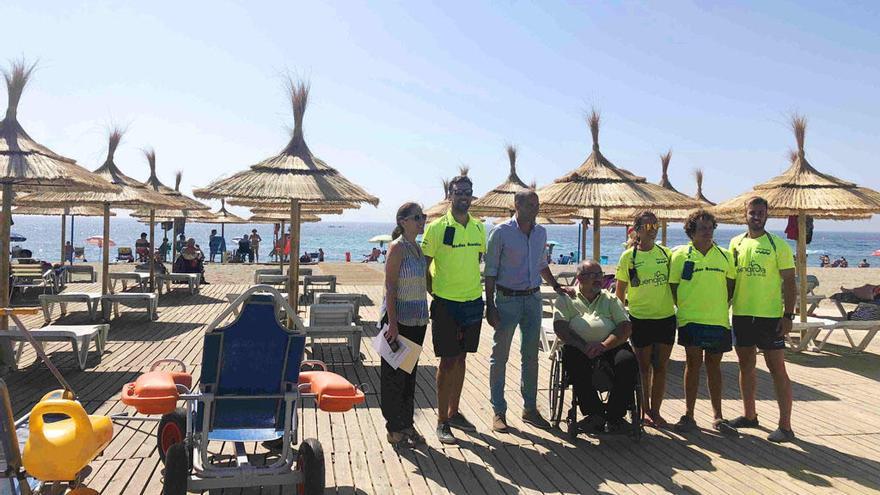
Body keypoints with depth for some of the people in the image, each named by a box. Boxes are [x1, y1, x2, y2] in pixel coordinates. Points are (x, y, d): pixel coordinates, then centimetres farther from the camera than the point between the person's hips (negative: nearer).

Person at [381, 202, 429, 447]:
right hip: (399, 318, -8)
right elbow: (390, 285, -16)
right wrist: (392, 322, -20)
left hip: (418, 319, 8)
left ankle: (407, 424, 25)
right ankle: (394, 429, 12)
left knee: (410, 372, 14)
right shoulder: (398, 247, -12)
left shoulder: (418, 248, 11)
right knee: (394, 374, 2)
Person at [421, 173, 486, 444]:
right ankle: (442, 421, 9)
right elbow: (423, 266, -5)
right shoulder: (437, 227, -9)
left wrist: (475, 287, 12)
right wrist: (435, 293, -7)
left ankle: (454, 412, 27)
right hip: (446, 304, -5)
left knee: (461, 358, 14)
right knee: (447, 361, -2)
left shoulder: (479, 228, 7)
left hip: (473, 302, 5)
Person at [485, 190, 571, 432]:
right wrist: (490, 306, -13)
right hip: (507, 300, -5)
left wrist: (557, 287, 13)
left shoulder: (541, 232, 8)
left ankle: (530, 408, 22)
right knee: (500, 357, 3)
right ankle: (498, 411, 12)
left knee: (531, 356, 11)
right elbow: (490, 271, -9)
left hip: (533, 299, 5)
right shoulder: (501, 232, -9)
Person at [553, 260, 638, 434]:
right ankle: (594, 412, -25)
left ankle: (614, 416, -18)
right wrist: (584, 346, -18)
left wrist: (604, 345, -13)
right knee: (574, 359, -35)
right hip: (579, 346, -2)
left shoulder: (611, 299, 21)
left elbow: (626, 327, 7)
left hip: (610, 346, 2)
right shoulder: (566, 299, 14)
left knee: (628, 361, -29)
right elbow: (560, 327, -2)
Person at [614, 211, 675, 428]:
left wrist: (679, 307, 11)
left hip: (666, 317, 3)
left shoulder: (666, 253, 5)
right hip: (640, 319, -3)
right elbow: (620, 291, 2)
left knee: (660, 367, 8)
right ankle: (644, 410, 21)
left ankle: (655, 411, 19)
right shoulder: (628, 256, -3)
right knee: (644, 366, 7)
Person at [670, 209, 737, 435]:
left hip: (718, 320, 2)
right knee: (693, 364, 1)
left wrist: (722, 305, 5)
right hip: (691, 320, -2)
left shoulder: (725, 255, 7)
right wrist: (683, 307, -2)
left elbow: (731, 285, 14)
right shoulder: (681, 255, -1)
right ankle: (688, 415, 11)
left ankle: (718, 417, 20)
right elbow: (673, 286, 3)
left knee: (714, 367, 11)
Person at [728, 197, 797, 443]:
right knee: (746, 366, 14)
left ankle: (785, 426, 3)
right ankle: (749, 415, 28)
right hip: (741, 314, 5)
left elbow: (789, 282, -6)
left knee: (777, 369, -2)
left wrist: (788, 315, -11)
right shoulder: (736, 243, 8)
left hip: (770, 316, -5)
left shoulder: (778, 245, -5)